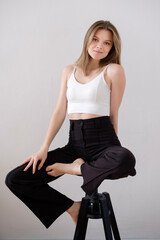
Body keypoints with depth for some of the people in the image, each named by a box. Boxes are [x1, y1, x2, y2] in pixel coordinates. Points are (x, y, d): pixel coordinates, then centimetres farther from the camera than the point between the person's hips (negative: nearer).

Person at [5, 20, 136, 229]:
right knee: (14, 180, -7)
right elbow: (60, 111, 8)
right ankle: (73, 208, 7)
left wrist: (112, 148, 6)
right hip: (74, 143, 4)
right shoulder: (69, 71, 13)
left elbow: (113, 114, 2)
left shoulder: (114, 70, -1)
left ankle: (77, 168, -9)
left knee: (125, 159, -41)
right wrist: (44, 148, -2)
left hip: (102, 140, -3)